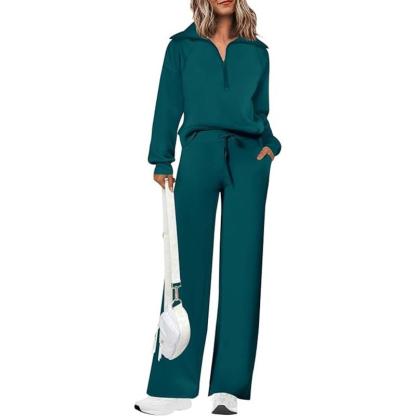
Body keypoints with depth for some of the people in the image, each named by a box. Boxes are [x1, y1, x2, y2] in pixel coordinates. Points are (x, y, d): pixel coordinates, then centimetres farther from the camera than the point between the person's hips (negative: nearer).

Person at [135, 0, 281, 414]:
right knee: (188, 264, -4)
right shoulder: (182, 46, 13)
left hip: (247, 159, 1)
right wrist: (162, 161, -2)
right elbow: (169, 106, 8)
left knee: (241, 266, -4)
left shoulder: (257, 51, 17)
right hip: (199, 155, -1)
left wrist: (269, 144, 0)